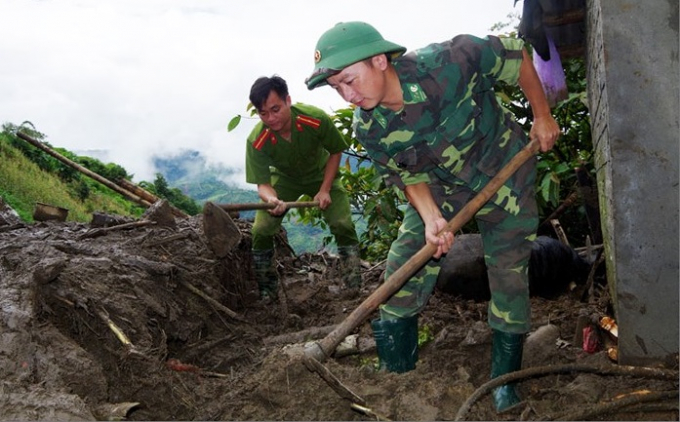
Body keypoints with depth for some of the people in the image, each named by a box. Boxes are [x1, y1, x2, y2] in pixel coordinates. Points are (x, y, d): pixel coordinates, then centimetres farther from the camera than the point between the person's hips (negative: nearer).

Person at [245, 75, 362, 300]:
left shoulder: (316, 119, -33)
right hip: (284, 179, 1)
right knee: (260, 230, -12)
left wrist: (324, 190, -20)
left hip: (322, 174, -1)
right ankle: (267, 295, 5)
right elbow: (263, 184, -28)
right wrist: (272, 199, -53)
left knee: (343, 225, -17)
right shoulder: (256, 141, -31)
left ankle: (356, 288, -4)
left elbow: (336, 152, -14)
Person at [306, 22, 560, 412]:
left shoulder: (447, 62, -33)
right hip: (440, 188, 3)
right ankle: (395, 373, 11)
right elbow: (408, 175, -6)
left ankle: (505, 380, 23)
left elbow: (516, 54, -16)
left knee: (510, 277, 2)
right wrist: (431, 217, -24)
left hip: (504, 177, -2)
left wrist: (543, 117, -9)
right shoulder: (368, 129, -19)